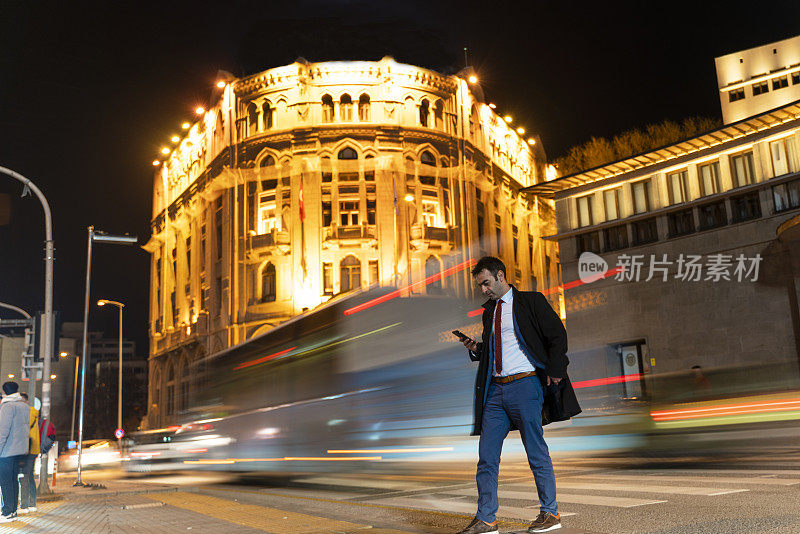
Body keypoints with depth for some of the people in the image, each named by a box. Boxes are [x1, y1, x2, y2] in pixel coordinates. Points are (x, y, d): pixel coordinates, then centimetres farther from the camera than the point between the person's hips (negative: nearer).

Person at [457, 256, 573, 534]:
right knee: (486, 455, 4)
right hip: (495, 388, 6)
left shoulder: (531, 301, -1)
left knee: (536, 451, 1)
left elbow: (558, 336, -3)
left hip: (524, 385, -6)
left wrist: (553, 372, -10)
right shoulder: (489, 310, 18)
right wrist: (476, 349, 5)